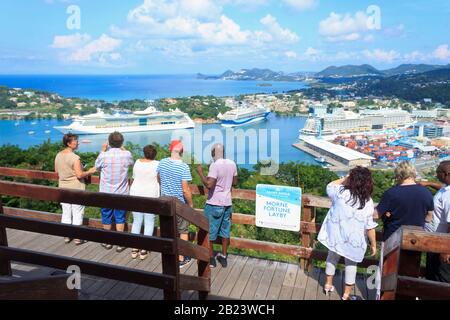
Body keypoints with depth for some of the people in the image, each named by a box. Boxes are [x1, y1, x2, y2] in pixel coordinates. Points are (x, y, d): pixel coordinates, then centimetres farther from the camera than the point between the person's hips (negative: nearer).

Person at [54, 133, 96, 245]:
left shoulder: (58, 156, 1)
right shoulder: (74, 157, -21)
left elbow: (57, 171, 12)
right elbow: (79, 175, -23)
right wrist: (89, 172, -7)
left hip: (63, 188, 6)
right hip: (76, 189, -6)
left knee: (66, 213, 15)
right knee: (77, 214, 6)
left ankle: (66, 236, 24)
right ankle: (77, 238, 13)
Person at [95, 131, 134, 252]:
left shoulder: (104, 155, -15)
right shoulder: (127, 155, -12)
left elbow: (97, 166, 7)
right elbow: (131, 163, 11)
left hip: (106, 192, 0)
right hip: (122, 193, 0)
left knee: (106, 217, 16)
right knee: (120, 218, 11)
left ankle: (107, 242, 30)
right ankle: (120, 243, 17)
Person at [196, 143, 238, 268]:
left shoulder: (215, 165, -18)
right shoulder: (232, 164, 2)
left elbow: (209, 184, -25)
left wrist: (200, 172, -13)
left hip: (214, 204, -6)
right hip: (227, 203, 6)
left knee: (209, 231, 8)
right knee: (225, 231, 16)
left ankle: (211, 258, 17)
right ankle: (223, 257, 25)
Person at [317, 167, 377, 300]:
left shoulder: (340, 192, -17)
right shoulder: (368, 202, -18)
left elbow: (329, 186, 7)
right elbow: (370, 227, -13)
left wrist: (345, 178, 3)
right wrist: (373, 244, 0)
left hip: (335, 234, 2)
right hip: (354, 240, -2)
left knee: (332, 257, 25)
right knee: (351, 264, 18)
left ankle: (328, 285, 40)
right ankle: (346, 295, 29)